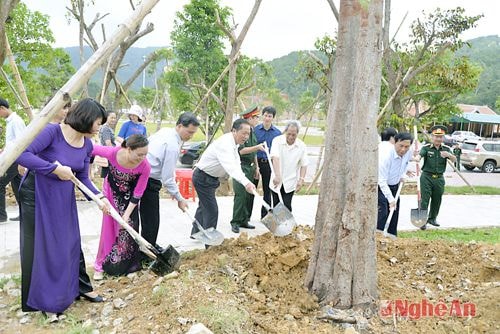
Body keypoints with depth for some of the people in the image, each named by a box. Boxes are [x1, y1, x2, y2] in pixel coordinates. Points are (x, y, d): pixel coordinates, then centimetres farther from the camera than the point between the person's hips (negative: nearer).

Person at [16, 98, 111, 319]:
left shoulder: (87, 145, -2)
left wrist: (99, 197, -12)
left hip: (64, 198, 6)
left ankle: (78, 287, 32)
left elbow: (83, 178, 2)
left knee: (70, 242, 14)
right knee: (40, 246, 5)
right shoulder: (52, 131, -22)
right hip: (37, 195, -6)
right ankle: (45, 300, 21)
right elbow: (22, 155, -30)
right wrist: (55, 169, -29)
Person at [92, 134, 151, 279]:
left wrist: (127, 214, -21)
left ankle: (127, 264, 20)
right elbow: (91, 149, -15)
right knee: (109, 226, 3)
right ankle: (100, 265, 18)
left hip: (129, 195, 0)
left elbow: (137, 194, -21)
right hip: (111, 191, 0)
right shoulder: (112, 153, -35)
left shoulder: (145, 167, -32)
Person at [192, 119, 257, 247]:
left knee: (204, 206, 26)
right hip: (203, 177, -11)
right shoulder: (224, 144, -31)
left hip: (210, 177, 11)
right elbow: (230, 166, -47)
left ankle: (196, 232, 46)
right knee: (211, 210, -8)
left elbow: (236, 164, 1)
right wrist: (246, 182, -59)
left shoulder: (232, 143, 2)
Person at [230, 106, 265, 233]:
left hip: (251, 167, 8)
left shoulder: (253, 132, 14)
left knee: (250, 195, 9)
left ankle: (244, 221, 18)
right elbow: (241, 150, -18)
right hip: (241, 166, -8)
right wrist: (257, 147, -25)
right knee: (241, 195, -9)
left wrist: (256, 167, 17)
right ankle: (235, 223, 0)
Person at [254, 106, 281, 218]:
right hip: (256, 162, -1)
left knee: (267, 191, 10)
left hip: (269, 164, 2)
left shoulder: (277, 132, 4)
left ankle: (264, 216, 22)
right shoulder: (255, 130, -2)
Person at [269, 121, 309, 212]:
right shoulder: (277, 140, -11)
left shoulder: (302, 146, -4)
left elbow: (304, 164, 1)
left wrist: (301, 179, -11)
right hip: (276, 180, 0)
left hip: (290, 182, 0)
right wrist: (277, 176, -37)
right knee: (275, 205, 8)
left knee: (286, 206, -3)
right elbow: (275, 158, -25)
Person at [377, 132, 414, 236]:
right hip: (381, 186, -7)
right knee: (382, 212, -16)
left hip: (394, 185, 7)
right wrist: (390, 199, -34)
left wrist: (403, 175, 3)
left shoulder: (409, 152, -12)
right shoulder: (386, 155, -33)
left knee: (394, 212, 12)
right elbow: (382, 180, -33)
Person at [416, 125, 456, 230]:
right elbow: (420, 154, -23)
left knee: (437, 200, 14)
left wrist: (448, 155, -29)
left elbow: (454, 160, -6)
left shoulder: (446, 149, 6)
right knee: (425, 199, -3)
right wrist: (417, 158, -49)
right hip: (427, 177, -4)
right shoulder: (426, 148, -4)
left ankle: (432, 218, 31)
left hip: (439, 178, 4)